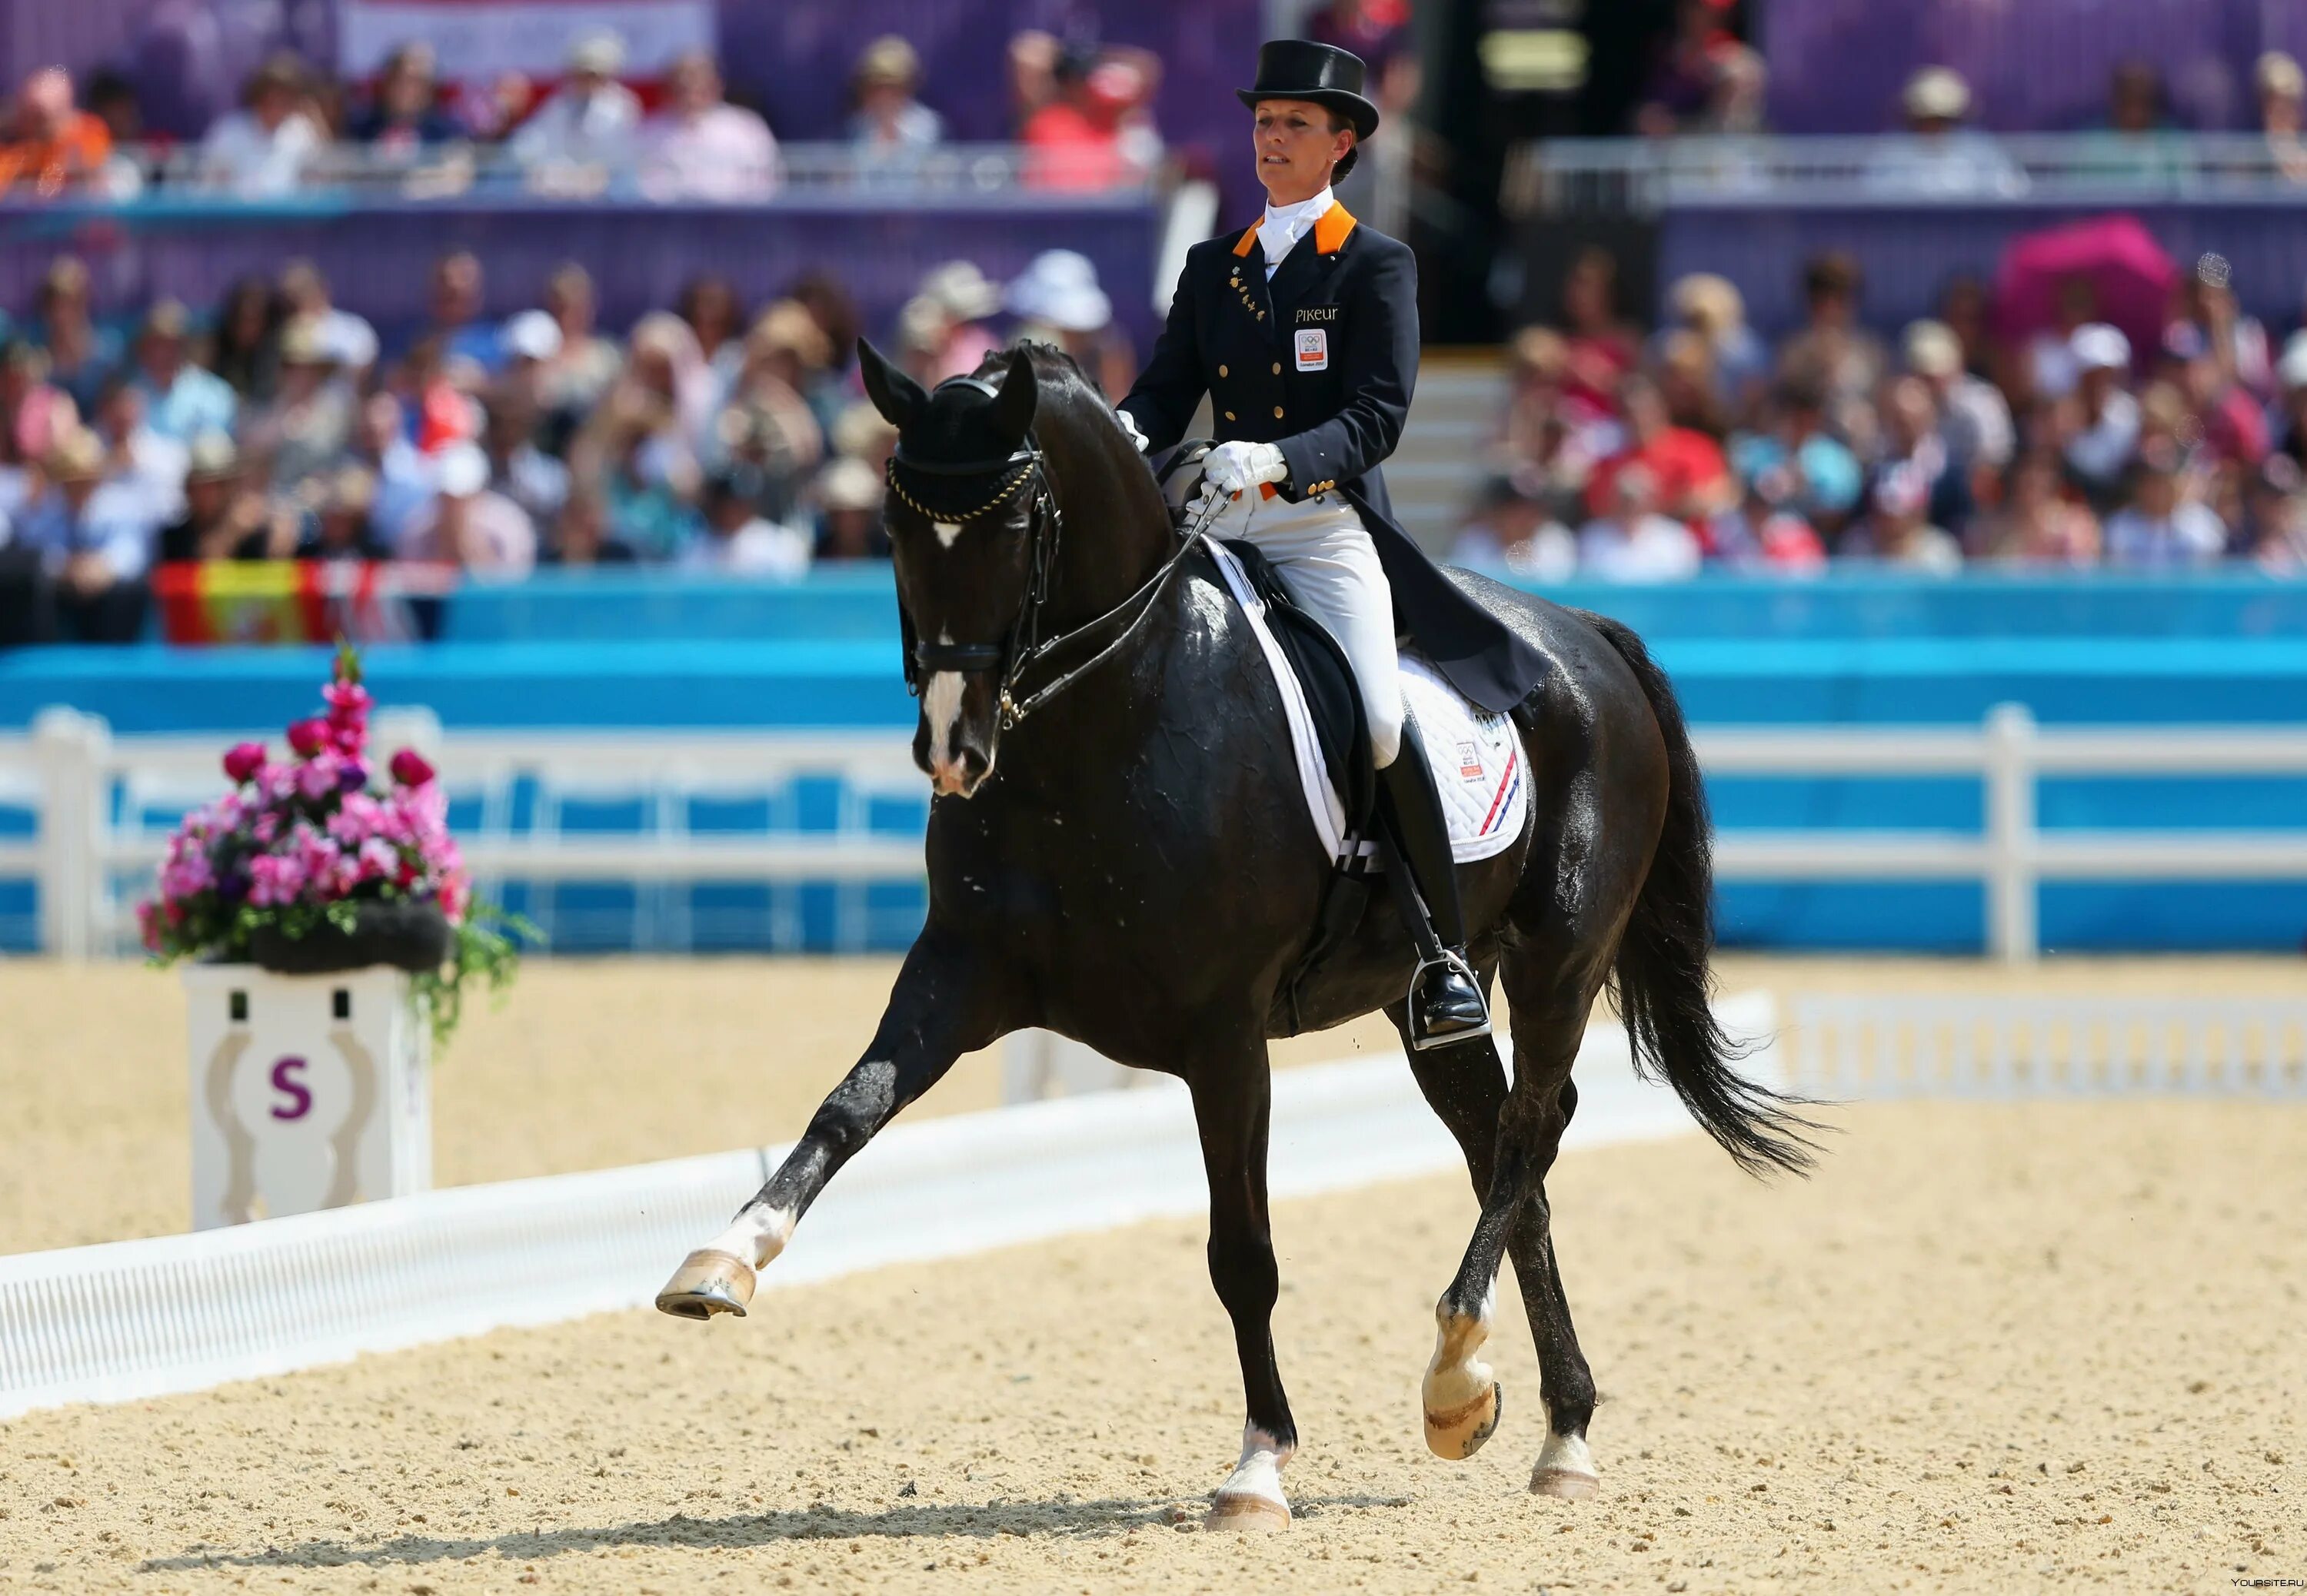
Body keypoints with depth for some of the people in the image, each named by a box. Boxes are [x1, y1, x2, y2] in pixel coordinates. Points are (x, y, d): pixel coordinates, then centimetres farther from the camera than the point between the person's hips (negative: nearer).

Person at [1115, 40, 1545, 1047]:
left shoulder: (1377, 267, 2)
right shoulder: (1212, 268, 17)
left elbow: (1377, 416, -9)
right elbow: (1168, 390, 11)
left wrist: (1278, 460, -27)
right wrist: (1125, 432, -13)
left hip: (1329, 530, -5)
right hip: (1220, 533, 5)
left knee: (1379, 721, -24)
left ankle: (1443, 953, -11)